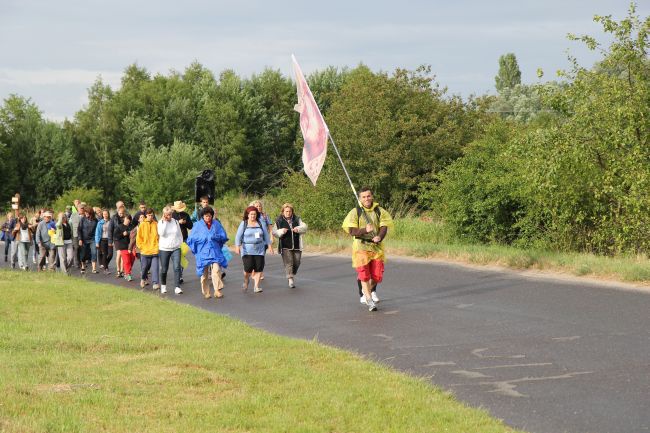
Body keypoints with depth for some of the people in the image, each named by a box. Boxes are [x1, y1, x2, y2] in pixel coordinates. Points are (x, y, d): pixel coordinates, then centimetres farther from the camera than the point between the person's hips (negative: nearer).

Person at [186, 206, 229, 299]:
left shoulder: (217, 224, 6)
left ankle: (217, 290, -16)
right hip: (203, 253, 0)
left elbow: (224, 237, 7)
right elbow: (191, 239, 1)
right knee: (204, 274, 5)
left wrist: (216, 237, -10)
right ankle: (206, 293, 17)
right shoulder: (198, 225, 2)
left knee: (216, 270, -18)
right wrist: (203, 239, -7)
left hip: (215, 252, 0)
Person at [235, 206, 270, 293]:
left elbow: (266, 235, 12)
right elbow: (238, 236, -2)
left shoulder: (261, 223, 7)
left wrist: (269, 245, 9)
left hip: (259, 249, 2)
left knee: (259, 268, -6)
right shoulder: (244, 224, 1)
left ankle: (256, 286, 3)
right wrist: (237, 246, -12)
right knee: (248, 268, -11)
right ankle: (246, 281, 20)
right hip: (247, 250, -2)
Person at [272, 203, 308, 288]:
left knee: (296, 262, 8)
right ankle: (290, 279, -18)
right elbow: (274, 232, 2)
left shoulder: (297, 219, 9)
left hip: (296, 246, 3)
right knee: (288, 262, -13)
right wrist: (281, 231, -18)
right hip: (285, 246, -3)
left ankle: (292, 274, 33)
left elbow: (304, 227, 0)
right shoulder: (279, 221, 3)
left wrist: (298, 228, -21)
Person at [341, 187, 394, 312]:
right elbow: (351, 231, -6)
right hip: (361, 247, -2)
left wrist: (379, 237, -23)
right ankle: (369, 301, 8)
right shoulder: (355, 212, -1)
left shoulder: (380, 212, 6)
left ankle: (369, 290, 34)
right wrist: (365, 230, -23)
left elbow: (384, 227, -1)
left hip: (377, 247, 2)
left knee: (377, 276, 2)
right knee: (364, 275, -4)